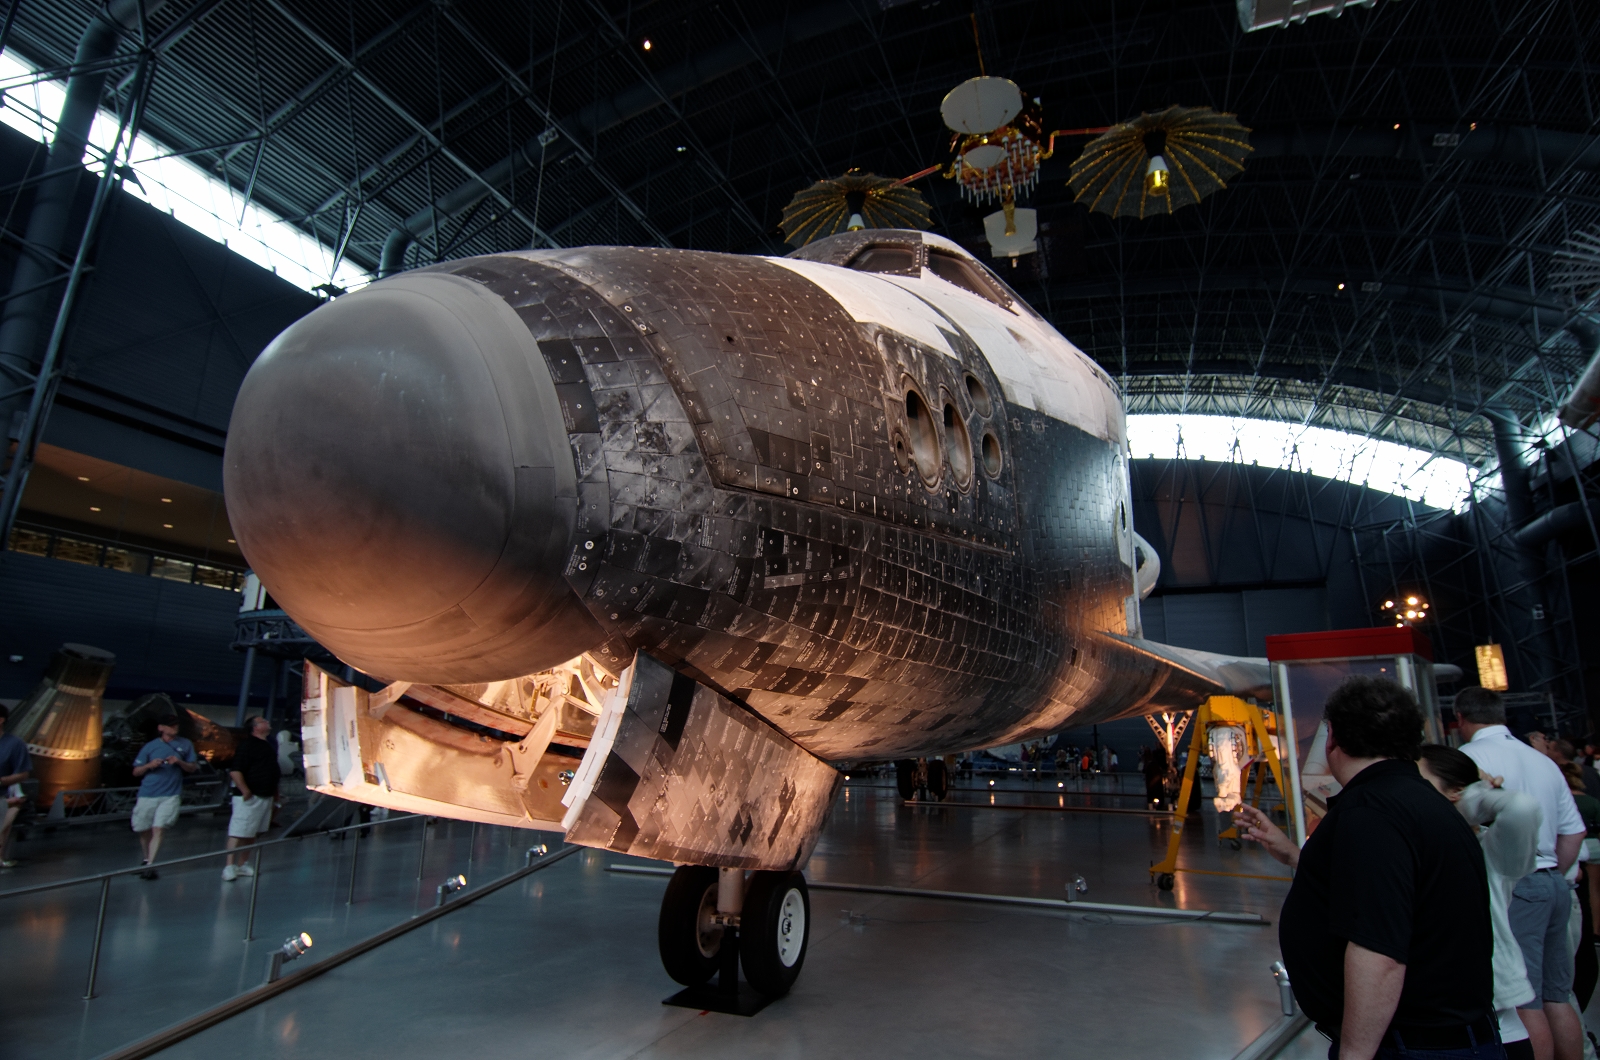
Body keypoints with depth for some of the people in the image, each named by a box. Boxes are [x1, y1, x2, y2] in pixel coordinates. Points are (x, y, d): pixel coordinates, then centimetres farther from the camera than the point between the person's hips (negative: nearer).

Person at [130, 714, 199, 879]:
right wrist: (149, 765, -12)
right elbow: (136, 772, 8)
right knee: (144, 831, 12)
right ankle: (145, 860, 35)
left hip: (170, 795, -1)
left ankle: (149, 866, -9)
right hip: (147, 795, 2)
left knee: (158, 830, -12)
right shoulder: (150, 747, 5)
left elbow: (192, 768, 9)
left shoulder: (185, 745, 5)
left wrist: (179, 762, -10)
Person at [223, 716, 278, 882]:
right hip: (250, 798, -8)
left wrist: (275, 793, 21)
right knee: (238, 832, -7)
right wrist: (245, 791, -22)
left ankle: (243, 865, 18)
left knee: (251, 834, 12)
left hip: (266, 797, 8)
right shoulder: (247, 744, -10)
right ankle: (229, 867, -4)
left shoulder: (268, 746, 16)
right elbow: (234, 771, -18)